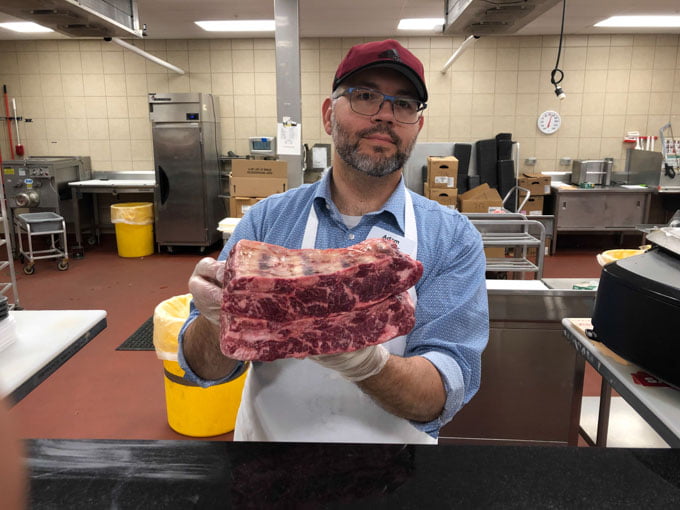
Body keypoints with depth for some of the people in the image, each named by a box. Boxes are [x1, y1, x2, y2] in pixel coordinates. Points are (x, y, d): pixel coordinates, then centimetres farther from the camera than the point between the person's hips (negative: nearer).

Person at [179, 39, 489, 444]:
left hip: (391, 437, -1)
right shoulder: (267, 219, -11)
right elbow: (204, 366, -11)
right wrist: (218, 321, -33)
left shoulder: (454, 240, -14)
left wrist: (365, 360, -40)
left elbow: (445, 395, -21)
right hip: (267, 432, 2)